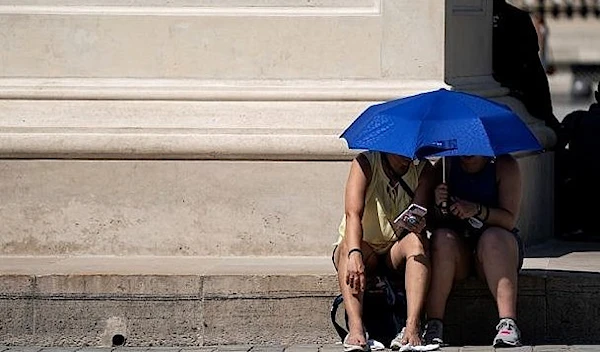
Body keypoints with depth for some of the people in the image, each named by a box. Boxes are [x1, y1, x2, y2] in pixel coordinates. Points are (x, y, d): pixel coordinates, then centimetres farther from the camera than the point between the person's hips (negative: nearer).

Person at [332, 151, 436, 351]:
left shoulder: (423, 170, -3)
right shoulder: (365, 164, -12)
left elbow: (419, 216, -15)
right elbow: (353, 214, -25)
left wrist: (417, 224, -41)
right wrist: (354, 253, -42)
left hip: (397, 251, 2)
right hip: (364, 246, -1)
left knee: (417, 241, -30)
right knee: (348, 247, -34)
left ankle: (412, 327, -43)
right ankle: (355, 328, -50)